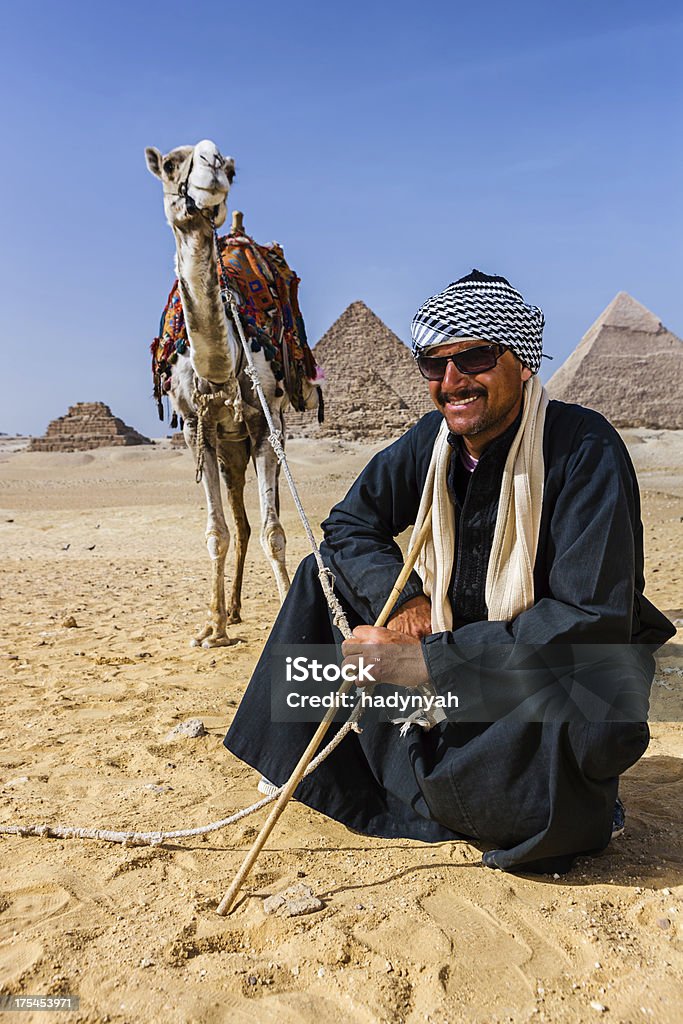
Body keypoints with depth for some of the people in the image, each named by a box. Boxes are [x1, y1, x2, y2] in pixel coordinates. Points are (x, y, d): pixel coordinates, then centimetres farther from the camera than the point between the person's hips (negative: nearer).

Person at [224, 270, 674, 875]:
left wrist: (426, 658, -30)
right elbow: (349, 523, 2)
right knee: (326, 571, -1)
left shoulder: (584, 449, -23)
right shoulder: (434, 440, -5)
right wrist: (400, 598, -19)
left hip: (569, 674, -5)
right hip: (455, 653, 6)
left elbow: (593, 620, -29)